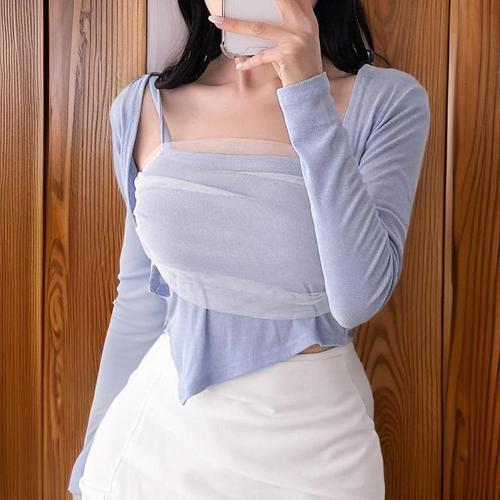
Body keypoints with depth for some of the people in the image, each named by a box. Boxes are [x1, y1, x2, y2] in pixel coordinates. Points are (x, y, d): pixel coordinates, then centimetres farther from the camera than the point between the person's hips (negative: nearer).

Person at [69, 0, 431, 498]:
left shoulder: (388, 100, -12)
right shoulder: (144, 106, -4)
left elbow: (359, 297, -23)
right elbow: (141, 298, 4)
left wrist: (308, 91, -26)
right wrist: (94, 453, 10)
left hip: (312, 436, -1)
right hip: (164, 425, 2)